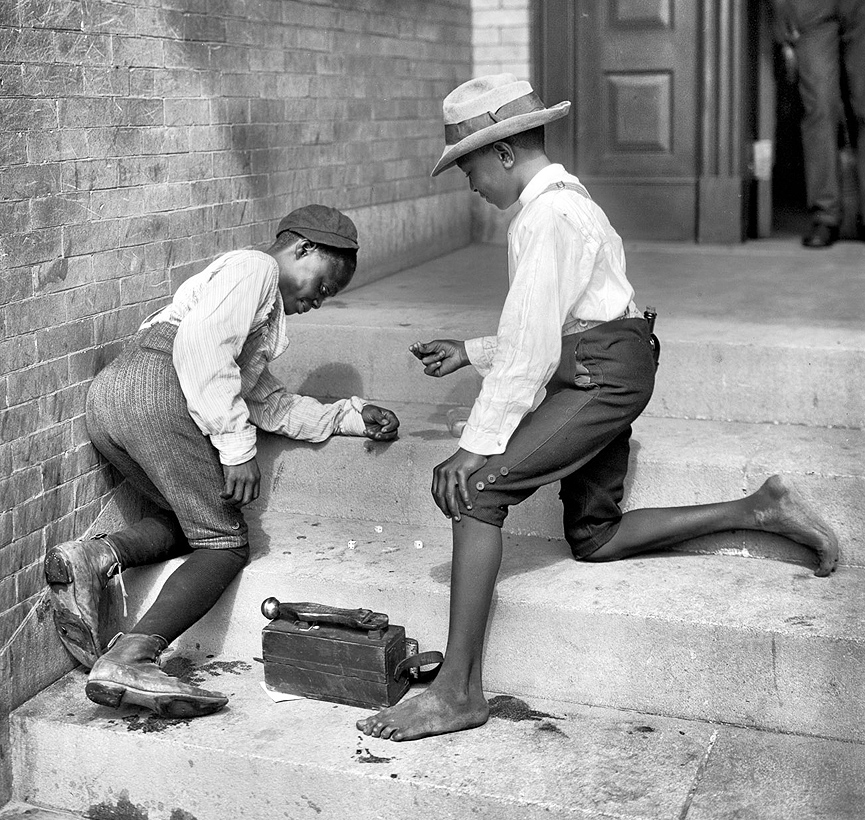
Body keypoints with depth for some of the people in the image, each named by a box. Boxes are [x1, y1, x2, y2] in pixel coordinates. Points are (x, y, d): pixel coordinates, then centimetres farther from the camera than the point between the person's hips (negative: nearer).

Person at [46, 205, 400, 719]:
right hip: (158, 391, -9)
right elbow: (201, 345, -13)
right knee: (225, 544, -5)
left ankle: (96, 558, -7)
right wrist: (238, 446, -15)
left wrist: (350, 417, 25)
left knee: (186, 524, 18)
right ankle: (130, 661, -22)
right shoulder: (254, 267, 4)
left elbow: (268, 402, 30)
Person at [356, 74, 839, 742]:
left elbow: (530, 346, -20)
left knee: (473, 487, -20)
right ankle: (760, 511, 21)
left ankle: (458, 692, -21)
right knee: (594, 538, 16)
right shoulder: (566, 199, 19)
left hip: (601, 375, -11)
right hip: (601, 379, 11)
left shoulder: (548, 216, -14)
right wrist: (468, 352, 18)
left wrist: (478, 443, -18)